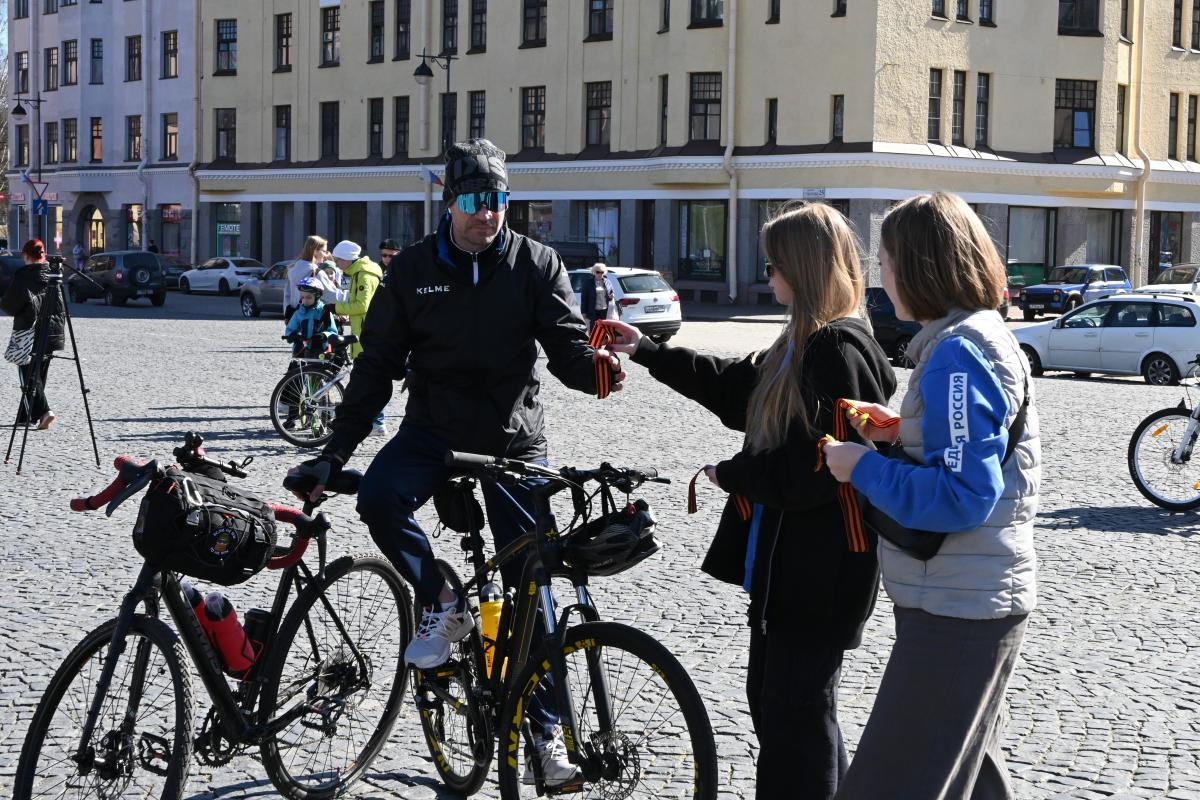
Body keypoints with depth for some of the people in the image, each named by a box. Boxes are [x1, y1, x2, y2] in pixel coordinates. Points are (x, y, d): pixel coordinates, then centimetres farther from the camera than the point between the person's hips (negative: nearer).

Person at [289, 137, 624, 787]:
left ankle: (546, 729, 12)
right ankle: (442, 605, -5)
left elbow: (567, 344, -7)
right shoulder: (413, 269, 0)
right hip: (433, 429, 1)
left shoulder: (536, 265, -1)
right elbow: (376, 365, 2)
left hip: (514, 439, -1)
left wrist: (596, 367, -32)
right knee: (379, 498, -30)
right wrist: (337, 450, -4)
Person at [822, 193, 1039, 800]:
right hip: (979, 599, 11)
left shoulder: (957, 354, -21)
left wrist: (864, 468, -18)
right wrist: (904, 431, 5)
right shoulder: (986, 335, 11)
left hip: (957, 611, -11)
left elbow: (961, 496, -28)